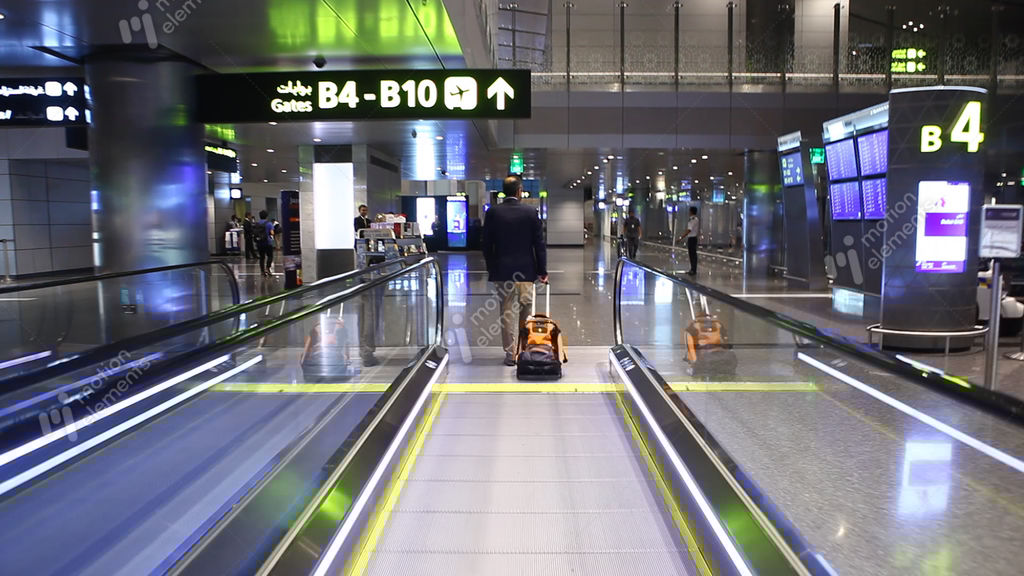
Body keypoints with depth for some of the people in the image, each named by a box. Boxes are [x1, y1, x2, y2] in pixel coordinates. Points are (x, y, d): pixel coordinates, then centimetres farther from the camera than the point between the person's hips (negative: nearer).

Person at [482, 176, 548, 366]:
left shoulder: (493, 213, -2)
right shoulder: (530, 212, -2)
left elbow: (486, 244, 0)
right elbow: (539, 244, -2)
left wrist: (491, 268, 12)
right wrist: (542, 271, 5)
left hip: (502, 271, 0)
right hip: (526, 270, 0)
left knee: (508, 311, 4)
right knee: (525, 309, 14)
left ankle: (511, 353, 5)